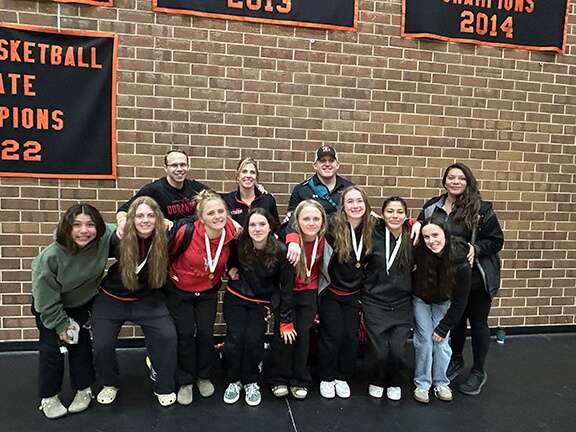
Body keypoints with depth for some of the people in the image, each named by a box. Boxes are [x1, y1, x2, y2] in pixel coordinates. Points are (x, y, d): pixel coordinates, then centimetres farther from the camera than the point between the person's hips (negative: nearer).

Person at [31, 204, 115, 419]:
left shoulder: (105, 238, -30)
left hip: (82, 302, 3)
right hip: (49, 306, -2)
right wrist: (60, 325, -13)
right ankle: (48, 397, 19)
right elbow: (46, 298, -22)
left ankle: (84, 389, 27)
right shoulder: (50, 256, -35)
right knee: (51, 348, -2)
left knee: (81, 344, 8)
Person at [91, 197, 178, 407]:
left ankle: (163, 387, 10)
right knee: (102, 344, -6)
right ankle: (110, 384, 27)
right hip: (111, 299, 0)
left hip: (147, 299, 0)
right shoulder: (117, 239, -20)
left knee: (168, 336, -14)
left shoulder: (164, 240, -18)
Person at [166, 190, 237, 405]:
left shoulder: (232, 233, -20)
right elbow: (167, 253, -10)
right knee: (186, 333, -3)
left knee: (206, 333, 1)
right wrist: (168, 275, -2)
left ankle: (204, 377, 26)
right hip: (179, 290, -2)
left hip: (208, 291, 2)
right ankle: (185, 382, 19)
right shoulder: (186, 231, -30)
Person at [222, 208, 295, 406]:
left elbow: (286, 287, -13)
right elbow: (230, 256, 12)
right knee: (234, 339, -7)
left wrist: (286, 321, -11)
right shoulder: (239, 244, -16)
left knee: (253, 340, -12)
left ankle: (251, 382, 14)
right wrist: (231, 267, -9)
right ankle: (234, 381, 18)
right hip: (236, 298, 1)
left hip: (262, 303, -1)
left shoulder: (280, 251, -21)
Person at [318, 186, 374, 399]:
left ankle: (342, 378, 27)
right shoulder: (334, 226, -19)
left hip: (354, 294, 4)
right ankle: (326, 379, 22)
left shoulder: (372, 228, -6)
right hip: (331, 292, -3)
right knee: (333, 335, 0)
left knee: (351, 337, 6)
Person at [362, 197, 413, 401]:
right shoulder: (373, 236, -7)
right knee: (381, 352, -7)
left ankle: (394, 383, 26)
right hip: (375, 303, -1)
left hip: (402, 305, 2)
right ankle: (377, 381, 28)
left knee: (398, 352, -8)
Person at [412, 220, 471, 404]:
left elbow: (460, 300, -20)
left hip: (444, 302, 0)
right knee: (424, 339, -4)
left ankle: (441, 383, 17)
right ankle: (422, 384, 12)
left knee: (441, 341, -3)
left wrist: (443, 328, -16)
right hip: (421, 299, 0)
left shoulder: (460, 260, -30)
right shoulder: (418, 253, -33)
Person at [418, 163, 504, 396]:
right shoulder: (431, 208, 0)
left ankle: (478, 372, 29)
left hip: (477, 278, -3)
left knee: (477, 322, 11)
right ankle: (456, 359, 43)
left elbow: (496, 240, -9)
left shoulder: (481, 209, -11)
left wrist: (476, 249, -24)